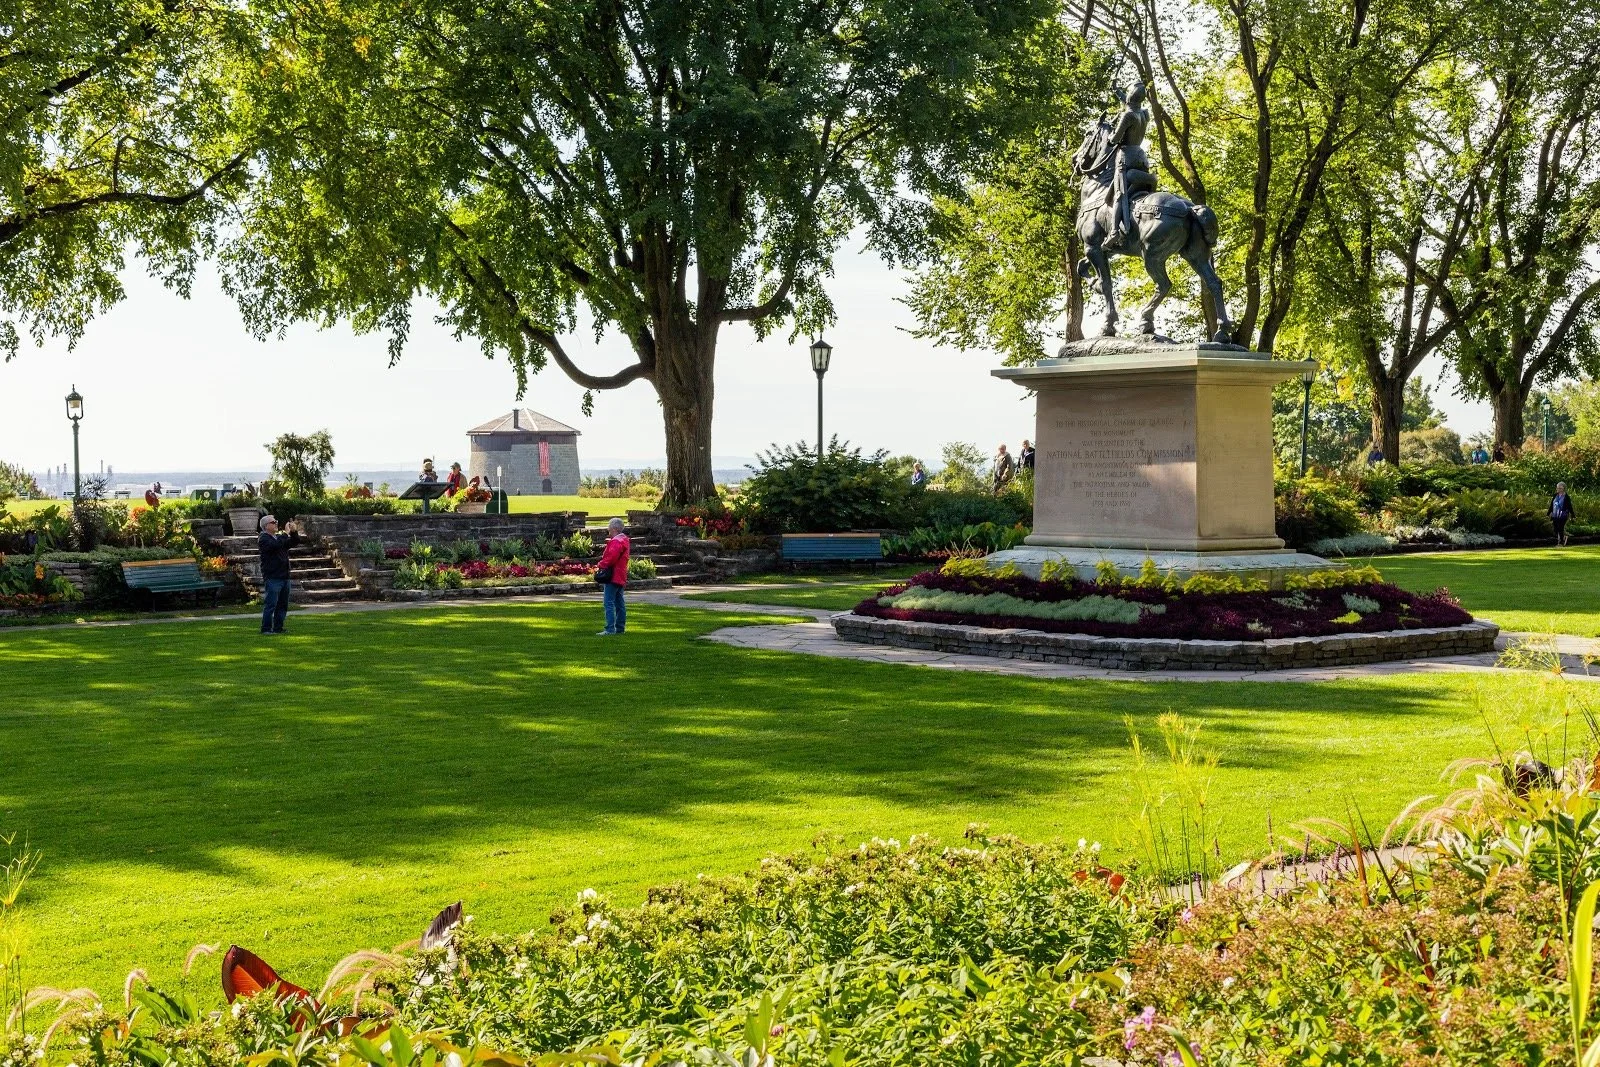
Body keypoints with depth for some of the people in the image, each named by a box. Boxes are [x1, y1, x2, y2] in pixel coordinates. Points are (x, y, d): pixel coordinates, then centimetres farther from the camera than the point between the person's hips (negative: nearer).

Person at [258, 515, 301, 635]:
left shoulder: (279, 537, 18)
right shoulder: (264, 539, -7)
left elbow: (295, 542, 21)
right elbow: (275, 545, -25)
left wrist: (294, 532, 3)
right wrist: (286, 533, -19)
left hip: (284, 577, 8)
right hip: (272, 578, -8)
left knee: (283, 605, 10)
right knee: (271, 604, -9)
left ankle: (278, 628, 16)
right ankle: (266, 629, -5)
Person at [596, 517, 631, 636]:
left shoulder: (616, 542, -16)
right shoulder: (624, 540, 17)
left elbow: (611, 557, -27)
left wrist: (601, 566, -16)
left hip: (613, 577, -11)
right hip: (620, 577, 11)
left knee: (609, 603, -10)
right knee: (619, 603, 13)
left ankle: (610, 629, -13)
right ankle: (620, 628, 18)